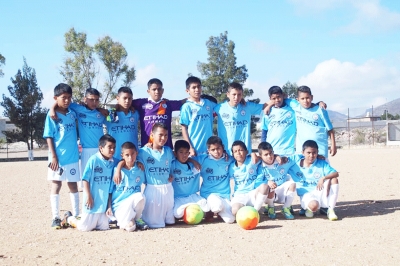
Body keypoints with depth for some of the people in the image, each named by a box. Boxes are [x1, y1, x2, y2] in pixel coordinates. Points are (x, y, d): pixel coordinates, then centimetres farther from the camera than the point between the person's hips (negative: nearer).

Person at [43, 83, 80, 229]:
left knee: (73, 185, 10)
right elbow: (49, 137, -6)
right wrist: (53, 156, -13)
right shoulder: (51, 116, -5)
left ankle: (76, 215, 17)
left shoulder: (73, 113, 5)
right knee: (56, 186, 2)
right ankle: (55, 218, 6)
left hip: (73, 157, 4)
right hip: (58, 157, -4)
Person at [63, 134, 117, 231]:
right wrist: (88, 196, -12)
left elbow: (112, 186, 6)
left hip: (104, 202, 5)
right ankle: (69, 218, 28)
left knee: (104, 227, 5)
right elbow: (85, 179, -9)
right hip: (92, 201, -5)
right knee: (85, 227, 1)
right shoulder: (93, 160, -11)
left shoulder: (113, 162, 2)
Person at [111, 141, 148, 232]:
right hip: (119, 205, -3)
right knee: (130, 227, -27)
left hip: (134, 203, 3)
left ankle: (137, 219, -4)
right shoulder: (117, 170, -7)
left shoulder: (140, 170, 1)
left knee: (140, 196, -33)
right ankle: (123, 220, 11)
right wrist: (108, 206, -7)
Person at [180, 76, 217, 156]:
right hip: (195, 148, -4)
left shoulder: (208, 103, 9)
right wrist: (190, 148, -11)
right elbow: (184, 128, -5)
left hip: (209, 148, 4)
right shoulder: (187, 107, -4)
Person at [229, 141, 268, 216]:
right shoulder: (232, 167, 4)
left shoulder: (252, 161, -3)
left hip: (253, 193, 0)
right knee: (235, 211, -33)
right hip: (239, 195, 0)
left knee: (264, 186, -33)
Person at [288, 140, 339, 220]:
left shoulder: (322, 163, -1)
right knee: (313, 205, -39)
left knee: (334, 180, -23)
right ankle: (308, 208, 4)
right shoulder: (295, 160, -2)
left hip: (321, 192, 3)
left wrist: (323, 178, -31)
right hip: (306, 194, -3)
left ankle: (330, 210, -12)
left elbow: (336, 174, -13)